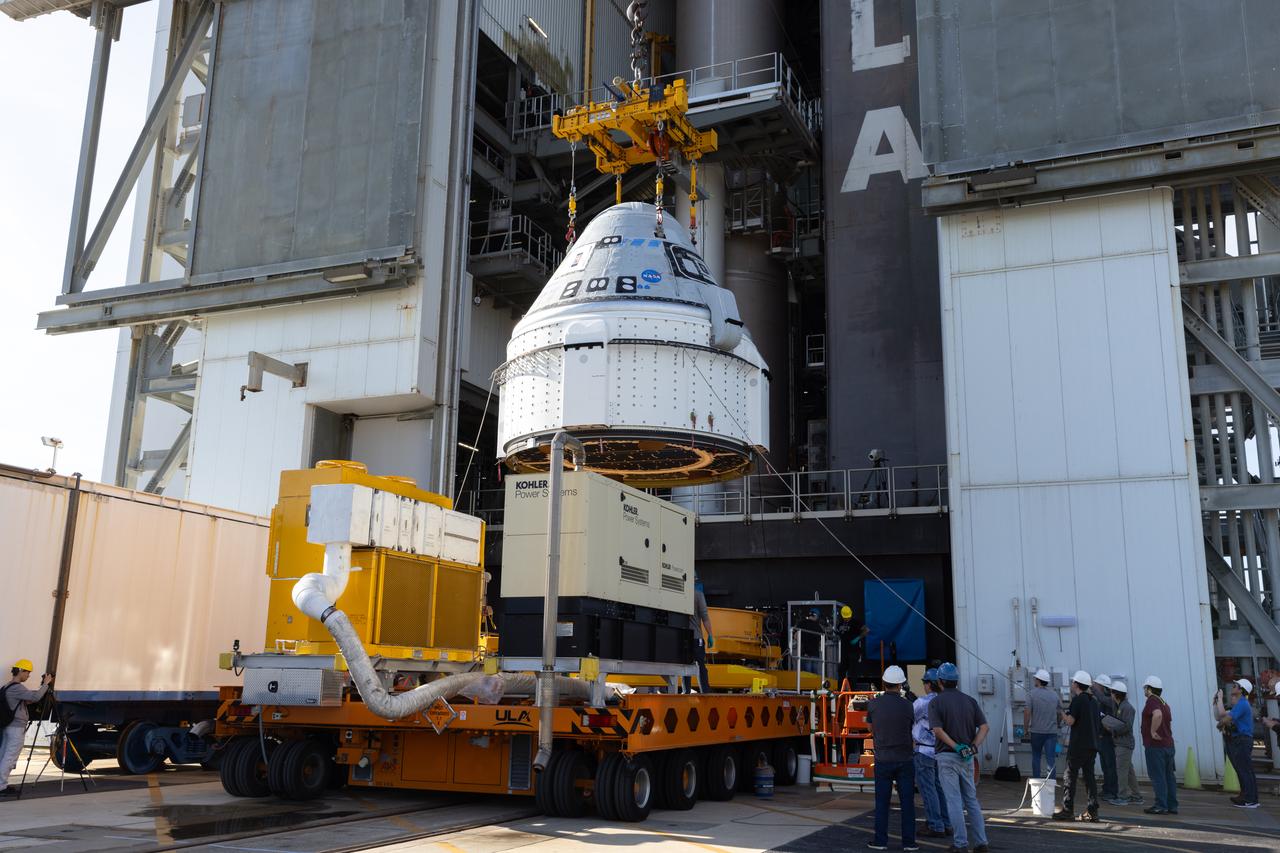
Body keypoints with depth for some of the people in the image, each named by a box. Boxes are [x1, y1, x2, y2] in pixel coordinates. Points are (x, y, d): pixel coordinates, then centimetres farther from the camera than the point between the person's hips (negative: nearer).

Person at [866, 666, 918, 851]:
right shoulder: (907, 706, -6)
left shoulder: (873, 704, -5)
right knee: (907, 802, 6)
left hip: (883, 760, 0)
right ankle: (909, 842, 7)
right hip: (905, 759, 0)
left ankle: (881, 840, 9)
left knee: (882, 802, 7)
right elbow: (911, 729, 9)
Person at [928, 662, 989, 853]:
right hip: (967, 757, 4)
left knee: (954, 801, 0)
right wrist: (973, 747, -7)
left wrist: (956, 747, -14)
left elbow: (938, 730, -18)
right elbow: (984, 726, -1)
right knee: (972, 799, 13)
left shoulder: (936, 702, -6)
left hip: (947, 756, -4)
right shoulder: (969, 700, 6)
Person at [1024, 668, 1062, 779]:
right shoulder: (1055, 694, 5)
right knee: (1051, 758, 1)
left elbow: (1027, 712, -13)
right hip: (1052, 732, 2)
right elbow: (1060, 713, 10)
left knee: (1036, 757, 13)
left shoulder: (1032, 693, -7)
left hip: (1036, 731, -2)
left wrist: (1026, 728, -2)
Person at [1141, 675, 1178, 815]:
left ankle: (1161, 806, -5)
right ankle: (1172, 806, 14)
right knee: (1169, 776, 11)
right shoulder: (1164, 703, 18)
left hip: (1155, 745, -9)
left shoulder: (1152, 700, -12)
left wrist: (1153, 732, -23)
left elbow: (1157, 715, -32)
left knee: (1157, 776, -5)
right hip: (1168, 744, 9)